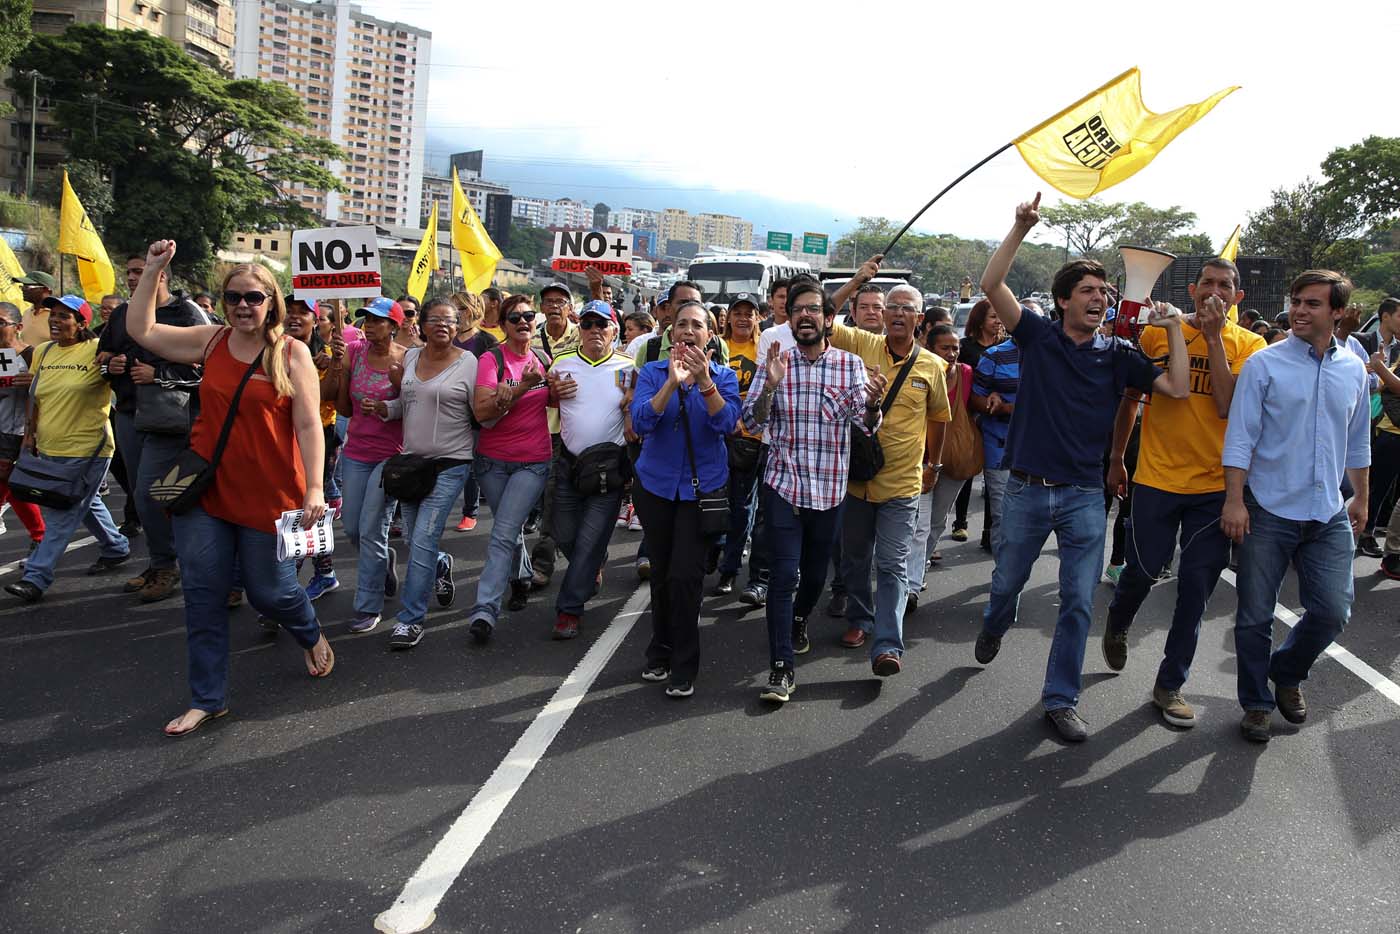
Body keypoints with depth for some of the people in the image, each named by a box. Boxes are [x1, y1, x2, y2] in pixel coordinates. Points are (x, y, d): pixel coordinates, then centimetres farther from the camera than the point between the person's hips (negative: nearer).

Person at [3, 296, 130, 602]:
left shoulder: (98, 350, -11)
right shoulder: (42, 351, 8)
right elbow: (35, 398, 15)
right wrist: (30, 433, 11)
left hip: (86, 450, -7)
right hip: (49, 449, 7)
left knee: (62, 514, -5)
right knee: (85, 503, 20)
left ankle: (36, 577, -2)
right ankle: (116, 547, 38)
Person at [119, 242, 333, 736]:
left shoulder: (292, 354, -7)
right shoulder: (211, 340, 4)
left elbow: (308, 426, -9)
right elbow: (140, 330, 8)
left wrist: (314, 489, -15)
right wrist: (152, 271, 1)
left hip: (268, 497, -4)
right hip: (206, 491, 4)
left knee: (269, 591, 6)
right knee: (203, 595, 6)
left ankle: (312, 636, 41)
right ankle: (207, 699, 18)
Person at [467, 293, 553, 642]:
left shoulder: (543, 358, 5)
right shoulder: (492, 359, -8)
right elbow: (481, 410, -20)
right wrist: (521, 388, -28)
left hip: (533, 462, 0)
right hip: (493, 460, 0)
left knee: (503, 534, -11)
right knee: (511, 529, 16)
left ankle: (485, 610, -11)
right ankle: (522, 577, 43)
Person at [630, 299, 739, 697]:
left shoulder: (724, 376, -1)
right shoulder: (652, 372, -1)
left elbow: (726, 423, -18)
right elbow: (641, 421, -17)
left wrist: (704, 381, -31)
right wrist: (672, 383, -29)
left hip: (702, 486, -2)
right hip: (656, 482, 2)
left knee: (685, 575, -10)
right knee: (661, 572, 13)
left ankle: (683, 667, 3)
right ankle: (660, 653, 31)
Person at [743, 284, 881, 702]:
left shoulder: (851, 364, 0)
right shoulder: (776, 363, 0)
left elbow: (866, 426, -5)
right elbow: (751, 422, -5)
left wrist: (873, 403, -28)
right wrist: (770, 386, -23)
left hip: (830, 489, 2)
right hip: (785, 483, -1)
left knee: (815, 573, 16)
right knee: (783, 574, -8)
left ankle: (799, 619, 46)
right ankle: (782, 666, -3)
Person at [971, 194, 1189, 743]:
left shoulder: (1118, 355, 3)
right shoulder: (1038, 337, -2)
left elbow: (1178, 388, -4)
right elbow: (991, 285, -13)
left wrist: (1174, 328, -5)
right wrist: (1020, 229, -18)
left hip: (1084, 496, 1)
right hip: (1026, 490, -1)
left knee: (1078, 603, 1)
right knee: (1007, 582, 16)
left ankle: (1061, 698, 14)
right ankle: (994, 631, 50)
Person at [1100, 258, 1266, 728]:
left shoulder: (1248, 345, 0)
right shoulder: (1160, 332, -1)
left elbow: (1228, 406, -15)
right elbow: (1129, 398, 9)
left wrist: (1213, 337, -15)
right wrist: (1116, 459, 11)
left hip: (1215, 485, 1)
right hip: (1156, 478, -1)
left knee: (1196, 586, 5)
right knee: (1142, 570, 4)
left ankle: (1170, 684, 20)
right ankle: (1117, 623, 39)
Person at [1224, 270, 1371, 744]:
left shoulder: (1354, 371, 8)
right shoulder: (1264, 364, -6)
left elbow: (1358, 443, 18)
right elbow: (1240, 437, -9)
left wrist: (1361, 498, 20)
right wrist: (1234, 500, -15)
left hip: (1329, 515, 4)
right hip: (1268, 510, -4)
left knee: (1332, 611, 2)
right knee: (1255, 616, 4)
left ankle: (1287, 673, 31)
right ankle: (1257, 703, 22)